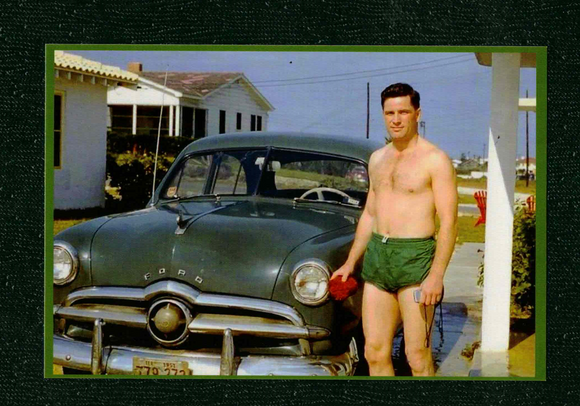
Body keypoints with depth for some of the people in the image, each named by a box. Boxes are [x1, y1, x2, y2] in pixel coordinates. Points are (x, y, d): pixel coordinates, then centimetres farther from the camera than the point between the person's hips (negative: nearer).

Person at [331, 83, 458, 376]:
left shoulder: (435, 160, -5)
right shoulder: (377, 159, 15)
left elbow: (449, 222, -10)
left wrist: (437, 275, -18)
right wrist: (350, 263, 20)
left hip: (415, 258, -6)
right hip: (376, 255, 6)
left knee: (418, 356, -4)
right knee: (375, 353, 6)